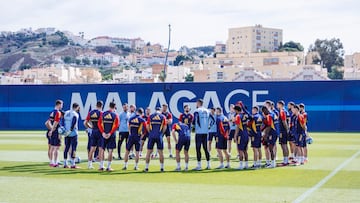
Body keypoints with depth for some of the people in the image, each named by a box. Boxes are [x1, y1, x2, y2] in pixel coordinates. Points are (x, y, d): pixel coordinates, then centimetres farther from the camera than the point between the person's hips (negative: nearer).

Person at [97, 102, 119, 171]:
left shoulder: (103, 114, 6)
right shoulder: (115, 115, -2)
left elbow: (99, 123, -2)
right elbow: (116, 125, -12)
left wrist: (103, 133, -6)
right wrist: (110, 133, -13)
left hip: (104, 134, 3)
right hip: (111, 135, -2)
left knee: (102, 150, 11)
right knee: (110, 150, 2)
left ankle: (101, 166, 9)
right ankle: (108, 167, 1)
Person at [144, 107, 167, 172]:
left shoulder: (150, 116, 6)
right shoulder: (163, 116, 4)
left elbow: (147, 126, 4)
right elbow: (165, 127, 1)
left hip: (151, 136, 0)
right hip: (159, 136, 0)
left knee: (149, 152, 6)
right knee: (160, 152, 8)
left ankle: (146, 167, 6)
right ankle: (162, 168, 10)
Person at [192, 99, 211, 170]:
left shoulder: (197, 111, -8)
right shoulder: (207, 111, 11)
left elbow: (194, 122, -10)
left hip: (199, 132, -6)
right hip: (206, 132, 6)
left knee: (198, 148, -3)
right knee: (205, 148, 12)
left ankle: (199, 165, -5)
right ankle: (208, 164, 12)